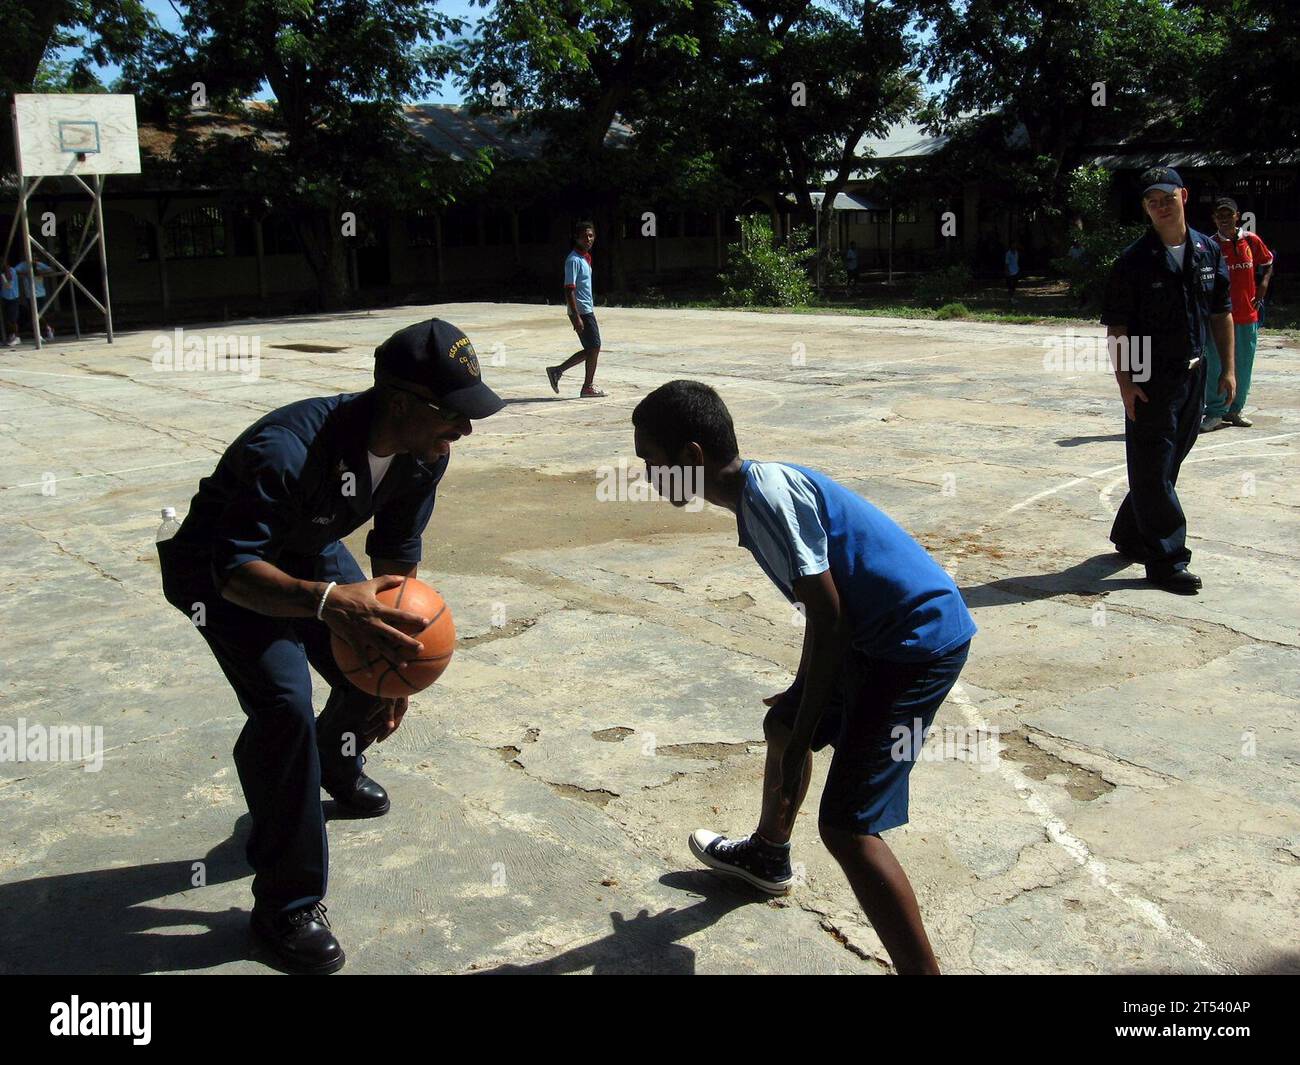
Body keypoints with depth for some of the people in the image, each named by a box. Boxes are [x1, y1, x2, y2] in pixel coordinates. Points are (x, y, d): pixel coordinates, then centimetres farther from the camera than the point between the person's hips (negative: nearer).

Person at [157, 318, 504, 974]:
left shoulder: (423, 453, -18)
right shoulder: (285, 451, -41)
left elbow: (396, 553, -4)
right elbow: (235, 569, -40)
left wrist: (395, 660, -1)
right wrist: (328, 601, -58)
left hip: (312, 552, 7)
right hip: (224, 574, -7)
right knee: (284, 705, -23)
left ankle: (335, 763, 46)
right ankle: (286, 906, -7)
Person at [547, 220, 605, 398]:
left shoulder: (585, 258, 14)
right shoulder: (574, 260, -15)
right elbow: (569, 290, -20)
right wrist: (576, 317, -24)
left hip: (587, 310, 10)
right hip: (581, 311, -10)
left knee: (591, 349, 12)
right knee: (594, 347, -3)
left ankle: (557, 371, 16)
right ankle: (588, 387, 8)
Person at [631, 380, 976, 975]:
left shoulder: (766, 493, -20)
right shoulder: (759, 490, 11)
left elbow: (828, 618, -21)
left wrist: (804, 735, -14)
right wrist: (800, 707, 29)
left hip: (919, 642, -11)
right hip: (877, 634, 11)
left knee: (845, 827, -13)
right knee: (781, 723, 28)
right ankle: (767, 857, 53)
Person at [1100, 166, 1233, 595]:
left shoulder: (1209, 252, 7)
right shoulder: (1134, 260, -8)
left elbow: (1221, 313, 13)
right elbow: (1116, 327, -8)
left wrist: (1227, 368, 9)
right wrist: (1125, 382, -14)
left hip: (1194, 376, 6)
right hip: (1150, 380, -5)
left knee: (1168, 462, 14)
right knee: (1153, 469, -2)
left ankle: (1131, 536, 30)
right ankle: (1167, 560, 2)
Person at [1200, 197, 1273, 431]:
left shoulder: (1251, 241, 4)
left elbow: (1267, 263, 20)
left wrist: (1264, 283, 4)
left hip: (1248, 315, 3)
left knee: (1243, 366, 9)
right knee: (1216, 366, -4)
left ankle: (1234, 410, 21)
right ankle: (1215, 413, 3)